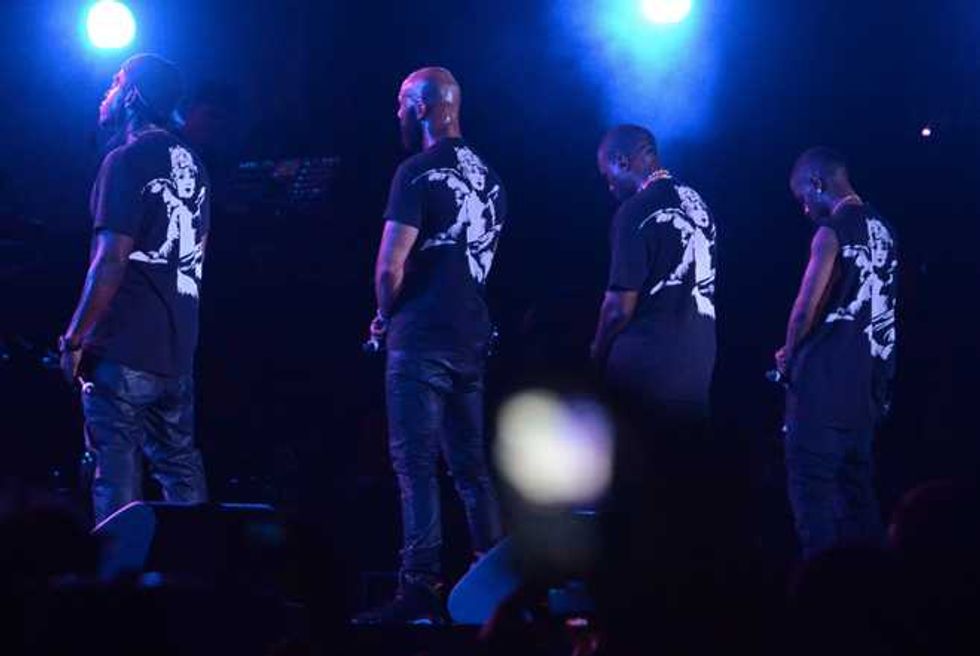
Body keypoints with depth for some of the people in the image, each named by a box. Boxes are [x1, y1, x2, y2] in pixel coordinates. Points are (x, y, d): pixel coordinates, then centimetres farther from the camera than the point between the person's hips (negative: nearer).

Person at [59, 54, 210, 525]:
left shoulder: (126, 162, -11)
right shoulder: (191, 166, 12)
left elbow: (112, 260, -17)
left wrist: (75, 337, -13)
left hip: (124, 347, -8)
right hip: (176, 351, 8)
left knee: (117, 469, -6)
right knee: (180, 467, 12)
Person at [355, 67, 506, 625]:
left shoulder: (418, 173, -12)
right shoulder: (489, 177, 12)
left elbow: (390, 268, -16)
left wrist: (386, 316, 2)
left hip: (422, 340, -8)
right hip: (472, 337, 8)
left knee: (416, 465, -8)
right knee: (471, 466, 12)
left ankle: (421, 589, -13)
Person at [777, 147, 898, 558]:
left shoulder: (832, 232, -13)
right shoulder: (882, 230, 12)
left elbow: (806, 307, -15)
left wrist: (788, 355, 3)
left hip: (827, 380, -8)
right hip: (871, 380, 8)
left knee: (812, 481, -5)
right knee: (855, 481, 12)